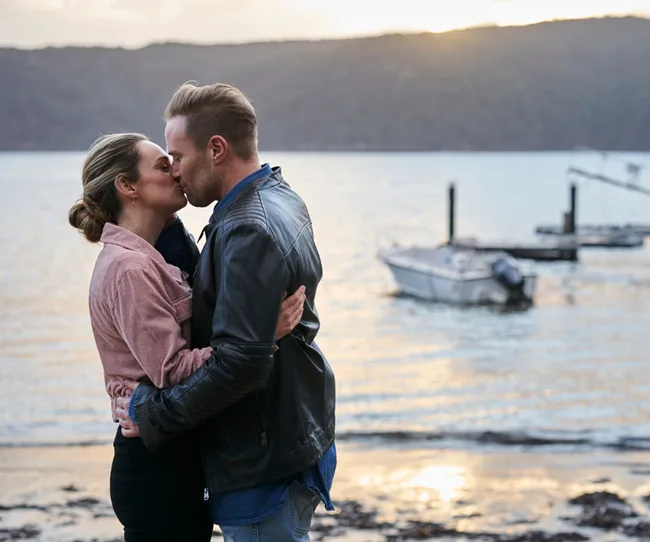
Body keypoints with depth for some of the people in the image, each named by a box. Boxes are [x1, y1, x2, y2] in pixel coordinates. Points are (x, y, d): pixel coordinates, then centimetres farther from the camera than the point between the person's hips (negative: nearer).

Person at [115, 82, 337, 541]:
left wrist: (152, 414, -19)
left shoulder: (249, 232, -23)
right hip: (297, 441, 10)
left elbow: (241, 363, -29)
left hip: (265, 467, -10)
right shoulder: (283, 202, 10)